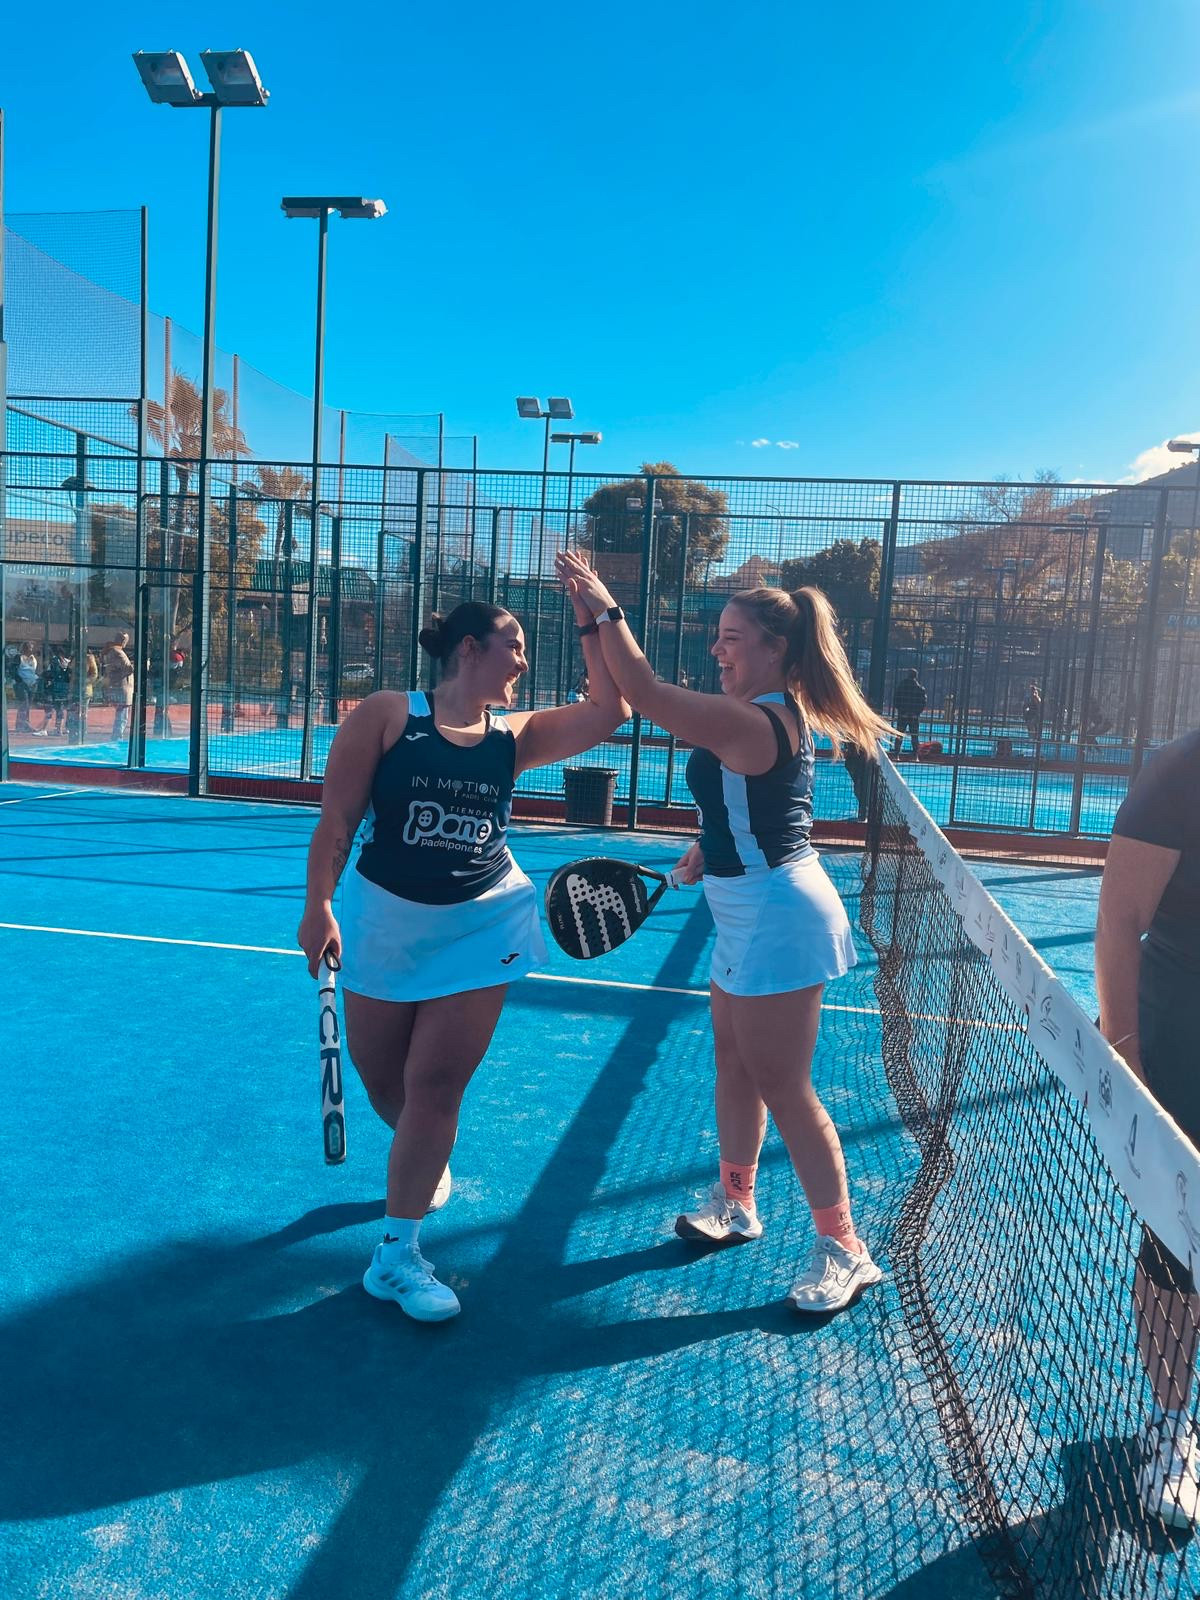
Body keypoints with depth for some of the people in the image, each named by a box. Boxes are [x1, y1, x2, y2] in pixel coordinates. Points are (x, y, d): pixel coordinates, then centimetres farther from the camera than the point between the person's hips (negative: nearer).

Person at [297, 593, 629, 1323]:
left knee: (435, 1086, -3)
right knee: (382, 1078, 13)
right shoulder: (385, 715, -8)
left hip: (481, 926, 1)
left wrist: (592, 617, -12)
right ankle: (426, 1164, 47)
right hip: (385, 921, 0)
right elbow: (338, 819, -8)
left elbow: (610, 710, -10)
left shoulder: (515, 735, 0)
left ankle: (397, 1252, 9)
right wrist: (319, 907, -12)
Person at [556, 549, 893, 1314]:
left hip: (777, 916, -11)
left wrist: (605, 607, -20)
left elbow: (646, 692, -28)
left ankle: (844, 1249, 14)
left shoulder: (751, 722, -25)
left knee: (783, 1087, -1)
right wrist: (712, 847, 12)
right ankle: (735, 1203, 39)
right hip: (754, 912, 11)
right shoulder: (778, 713, 7)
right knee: (735, 1059, 21)